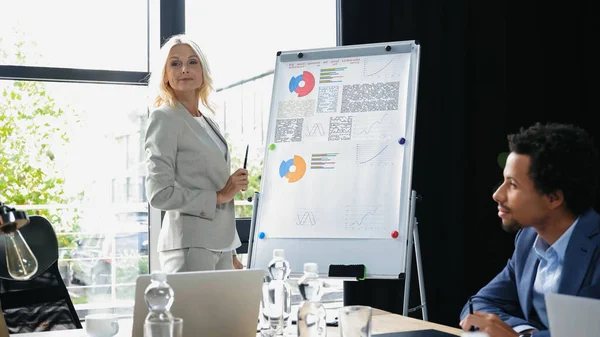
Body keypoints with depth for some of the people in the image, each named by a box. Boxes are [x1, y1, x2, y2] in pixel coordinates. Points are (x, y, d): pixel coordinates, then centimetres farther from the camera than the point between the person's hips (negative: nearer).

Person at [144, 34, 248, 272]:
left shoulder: (208, 121, 17)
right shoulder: (164, 118, -6)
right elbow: (159, 194, -14)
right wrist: (219, 196, -12)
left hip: (220, 245, 7)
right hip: (189, 246, -7)